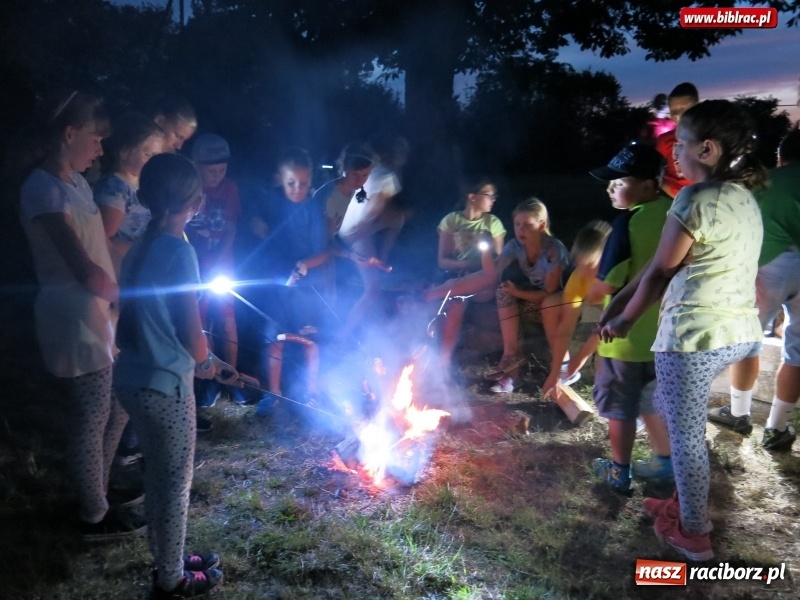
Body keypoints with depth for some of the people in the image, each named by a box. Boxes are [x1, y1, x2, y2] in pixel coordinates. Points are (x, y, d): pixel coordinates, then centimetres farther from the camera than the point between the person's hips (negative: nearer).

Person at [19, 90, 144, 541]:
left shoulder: (76, 182, 12)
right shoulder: (44, 190, -18)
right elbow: (85, 271, -23)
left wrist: (120, 303, 8)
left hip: (100, 317, 9)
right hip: (76, 325, -9)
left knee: (118, 408, 20)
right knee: (92, 420, 4)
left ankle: (99, 489, 38)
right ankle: (95, 517, 22)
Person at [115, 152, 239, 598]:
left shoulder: (143, 247, 6)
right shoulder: (179, 250, -19)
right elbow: (192, 336, -17)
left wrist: (210, 365, 16)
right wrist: (208, 364, 5)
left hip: (136, 378, 8)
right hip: (163, 385, -8)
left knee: (160, 477, 22)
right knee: (175, 483, 9)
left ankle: (170, 561, 39)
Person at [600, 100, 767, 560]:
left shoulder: (695, 198, -15)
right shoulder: (745, 199, 13)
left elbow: (660, 272, -9)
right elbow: (664, 264, 13)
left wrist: (624, 321, 4)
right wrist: (622, 297, 15)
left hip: (696, 333, -9)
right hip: (740, 331, 9)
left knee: (686, 434, 6)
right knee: (674, 413, 26)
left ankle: (694, 534, 21)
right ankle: (689, 502, 37)